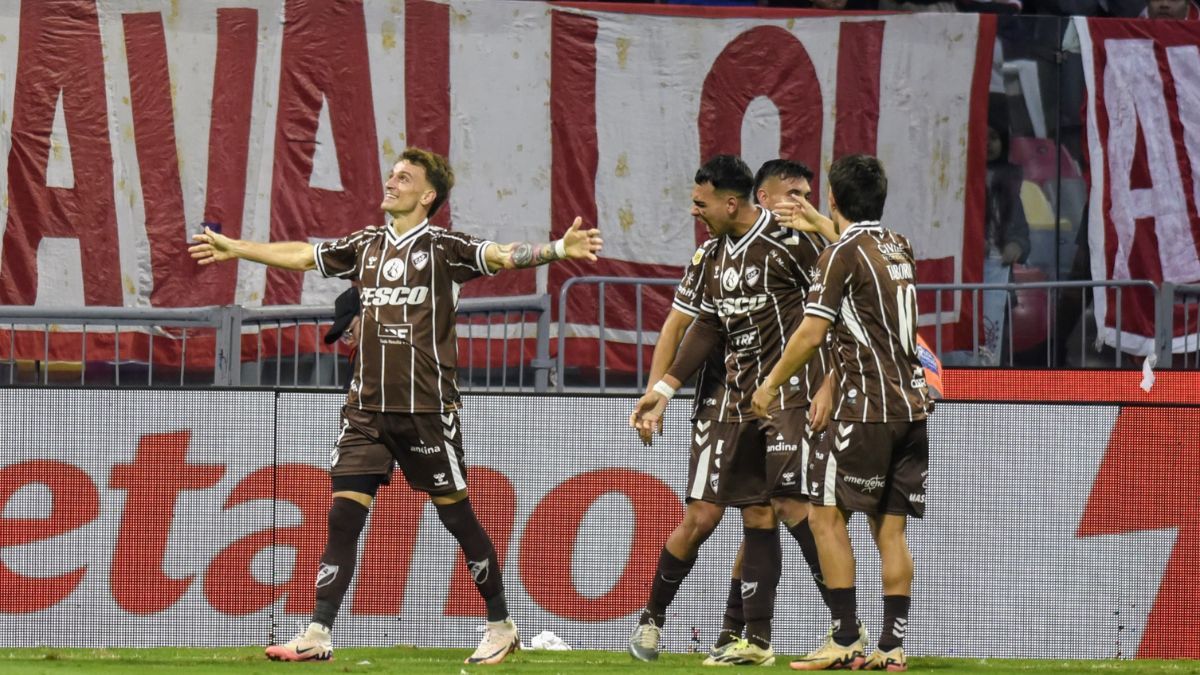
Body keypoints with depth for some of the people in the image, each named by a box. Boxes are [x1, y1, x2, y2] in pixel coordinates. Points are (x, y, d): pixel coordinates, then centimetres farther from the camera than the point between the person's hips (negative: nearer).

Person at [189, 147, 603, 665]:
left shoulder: (442, 248, -5)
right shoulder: (365, 247, 11)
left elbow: (504, 255, -18)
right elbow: (300, 255, 23)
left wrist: (559, 250, -35)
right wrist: (234, 248, 31)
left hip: (427, 409, -5)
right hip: (367, 408, 5)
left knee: (457, 517, 3)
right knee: (343, 516, -3)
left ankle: (501, 626, 16)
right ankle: (317, 635, -4)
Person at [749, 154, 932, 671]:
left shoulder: (840, 255, -8)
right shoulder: (899, 250, 13)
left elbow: (811, 335, -10)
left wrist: (770, 386, 3)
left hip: (866, 410, -7)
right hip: (911, 406, 7)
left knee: (827, 514, -1)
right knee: (889, 527, 7)